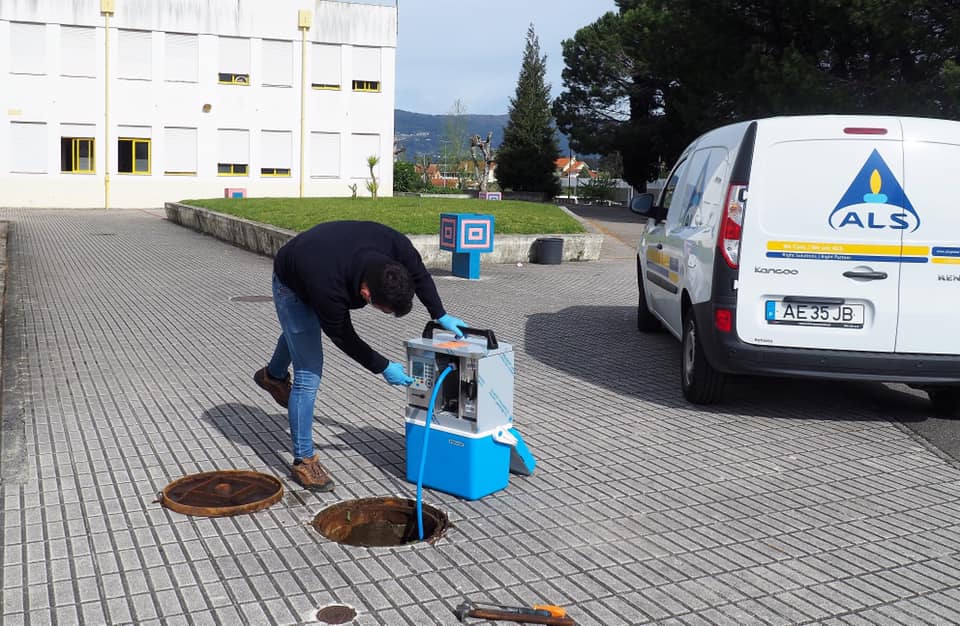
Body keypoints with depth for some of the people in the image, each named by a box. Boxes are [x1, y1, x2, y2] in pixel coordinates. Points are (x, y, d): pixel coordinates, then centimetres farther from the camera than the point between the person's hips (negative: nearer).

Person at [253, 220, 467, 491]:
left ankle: (274, 375, 66)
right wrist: (383, 368, -18)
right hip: (292, 285, -7)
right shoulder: (329, 291, -47)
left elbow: (419, 272, -12)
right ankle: (303, 460, 3)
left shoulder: (394, 243, -37)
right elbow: (344, 338, -26)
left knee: (299, 330, 35)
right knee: (308, 375, -10)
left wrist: (440, 315, -8)